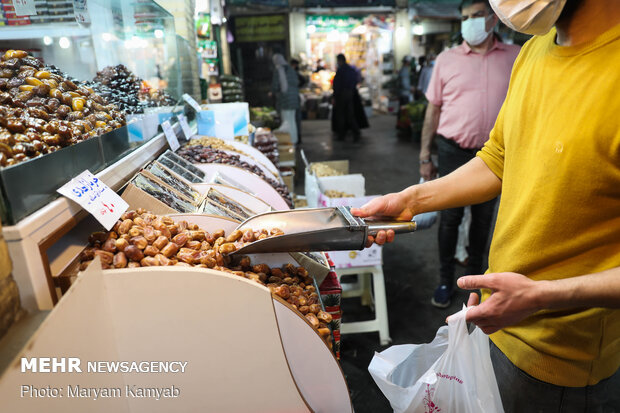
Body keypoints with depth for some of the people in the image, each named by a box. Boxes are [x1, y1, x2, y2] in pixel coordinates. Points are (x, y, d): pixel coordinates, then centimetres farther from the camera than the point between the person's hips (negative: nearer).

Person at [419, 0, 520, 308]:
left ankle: (475, 274, 33)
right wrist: (424, 156, -2)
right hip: (454, 152, -2)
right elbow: (433, 109, 1)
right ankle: (445, 280, 19)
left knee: (483, 218, 14)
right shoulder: (447, 60, -1)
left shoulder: (515, 57, 2)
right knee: (450, 218, 3)